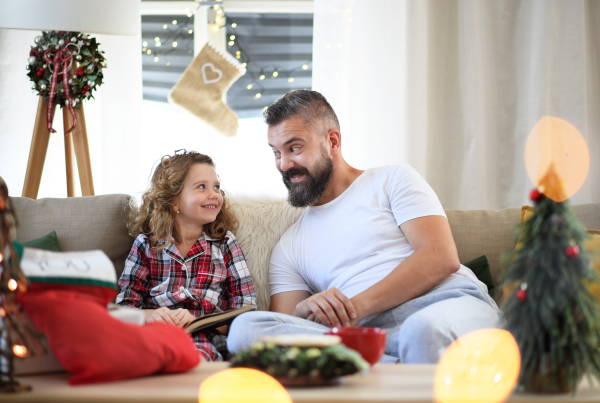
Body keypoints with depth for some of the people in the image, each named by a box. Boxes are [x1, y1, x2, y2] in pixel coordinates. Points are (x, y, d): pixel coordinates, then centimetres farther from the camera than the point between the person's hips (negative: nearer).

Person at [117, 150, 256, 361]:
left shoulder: (225, 244, 16)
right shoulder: (146, 245, 14)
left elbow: (246, 308, 7)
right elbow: (124, 305, 10)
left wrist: (196, 321, -10)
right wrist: (148, 315, -13)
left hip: (205, 340, -1)